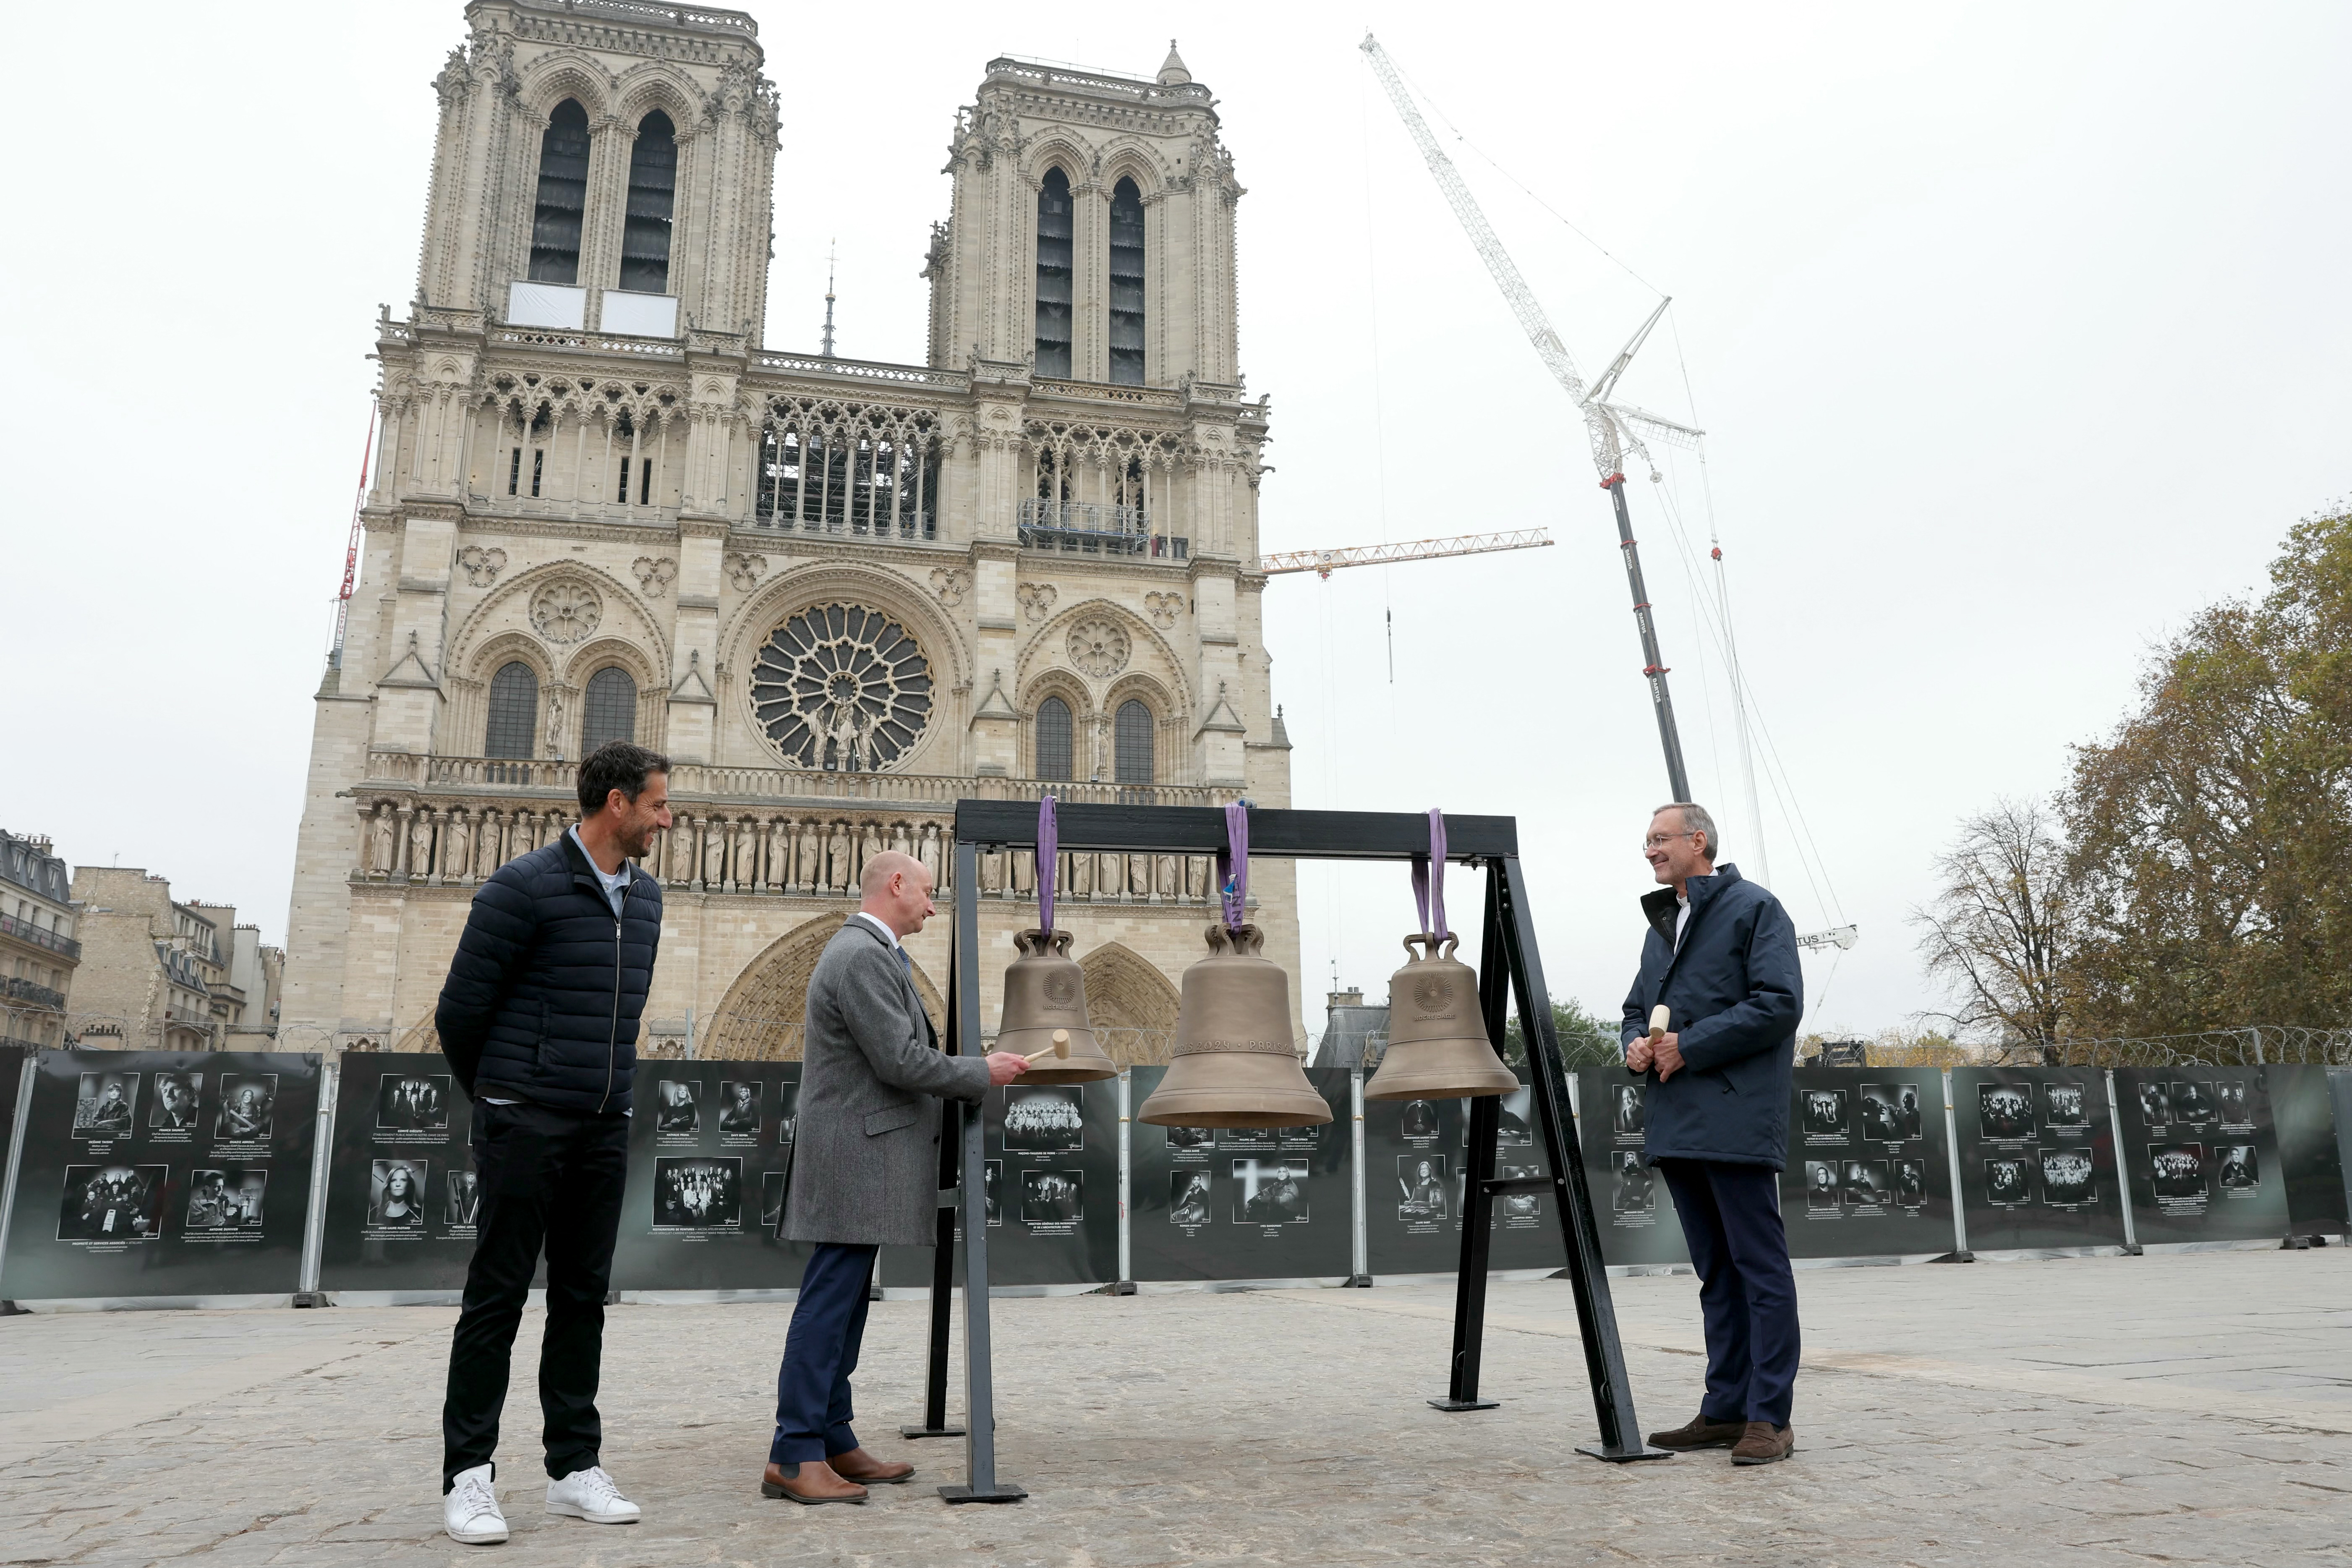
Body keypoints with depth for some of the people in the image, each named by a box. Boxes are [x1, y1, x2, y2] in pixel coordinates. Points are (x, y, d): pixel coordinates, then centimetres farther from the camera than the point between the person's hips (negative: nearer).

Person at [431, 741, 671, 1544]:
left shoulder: (646, 897, 11)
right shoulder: (525, 887, -10)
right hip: (525, 1124, -6)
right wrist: (490, 1095, 8)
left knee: (583, 1297, 10)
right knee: (496, 1297, 1)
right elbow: (460, 1009, -6)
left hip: (605, 1127, 6)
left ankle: (575, 1468, 17)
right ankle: (467, 1476, 10)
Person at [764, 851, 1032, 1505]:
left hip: (859, 1154, 11)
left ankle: (833, 1442, 18)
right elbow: (900, 1062, -20)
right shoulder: (864, 957, -16)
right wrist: (983, 1071, -9)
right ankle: (793, 1457, -2)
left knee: (842, 1303, 12)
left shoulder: (864, 951, 18)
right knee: (830, 1301, -7)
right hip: (854, 1156, -11)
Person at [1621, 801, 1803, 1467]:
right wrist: (1636, 1044, 3)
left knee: (1760, 1268, -3)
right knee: (1715, 1272, 13)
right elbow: (1638, 1008, 27)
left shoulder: (1755, 908, -3)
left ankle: (1770, 1417, 2)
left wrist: (1689, 1045, -16)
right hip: (1678, 1124, 8)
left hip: (1736, 1119, -8)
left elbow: (1780, 1004, -14)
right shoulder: (1660, 925, 22)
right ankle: (1726, 1410, 19)